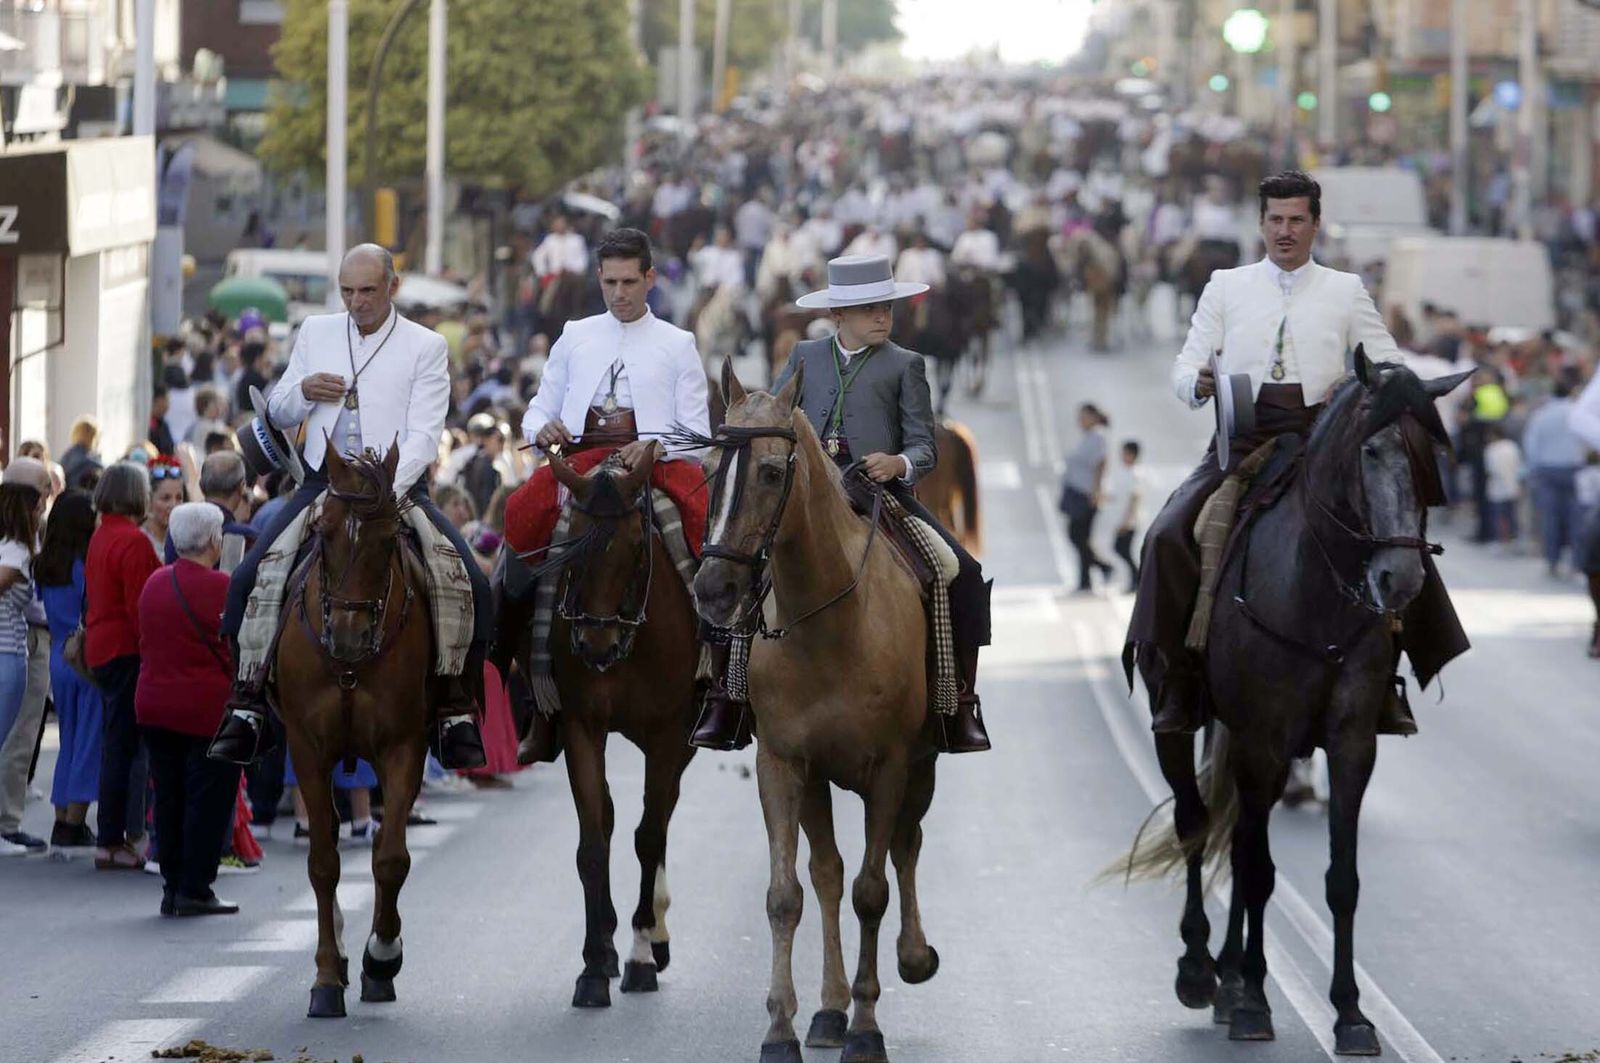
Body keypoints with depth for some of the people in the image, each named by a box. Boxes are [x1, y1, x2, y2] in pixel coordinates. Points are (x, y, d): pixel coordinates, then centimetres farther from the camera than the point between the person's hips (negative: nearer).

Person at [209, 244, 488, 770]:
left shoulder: (426, 347, 0)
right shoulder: (316, 333, 12)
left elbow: (423, 436, -9)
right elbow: (277, 413, 19)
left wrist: (387, 490, -26)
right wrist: (303, 392, -6)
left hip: (397, 489, -2)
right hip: (323, 484, 2)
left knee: (471, 586, -21)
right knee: (248, 578, -16)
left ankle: (455, 710, -10)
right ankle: (246, 704, -7)